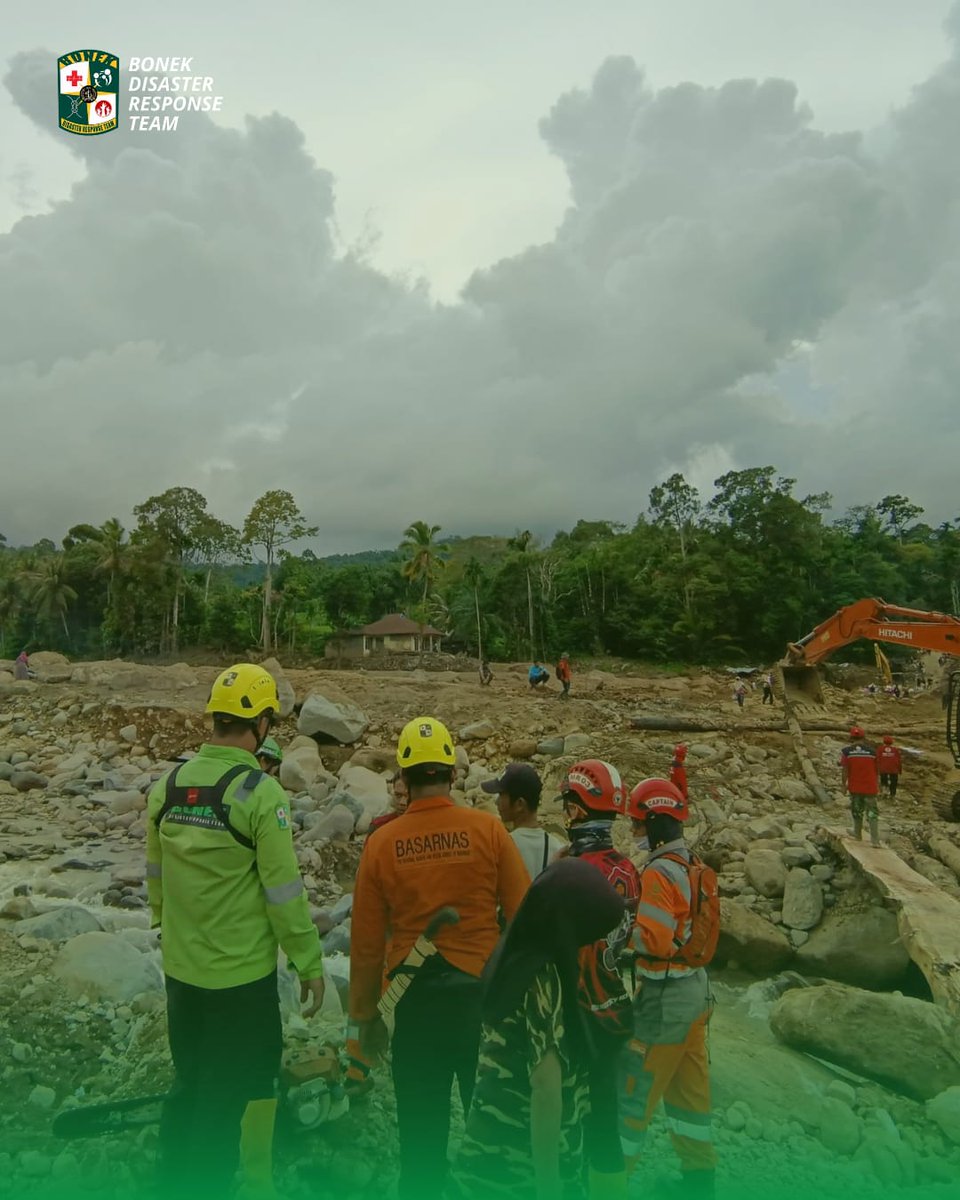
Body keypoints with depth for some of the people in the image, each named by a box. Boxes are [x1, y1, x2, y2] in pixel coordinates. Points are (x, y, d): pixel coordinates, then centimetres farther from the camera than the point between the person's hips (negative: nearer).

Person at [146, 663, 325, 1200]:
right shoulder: (259, 792, -21)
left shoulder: (166, 785, -2)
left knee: (189, 1086, 24)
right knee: (229, 1096, 12)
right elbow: (285, 891, -18)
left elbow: (155, 878, 9)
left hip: (180, 970, 6)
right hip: (242, 974, -6)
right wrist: (310, 963, -6)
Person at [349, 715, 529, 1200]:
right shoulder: (488, 829, -11)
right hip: (482, 992, 0)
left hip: (416, 1001, 1)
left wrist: (365, 1014, 12)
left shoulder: (382, 843, -7)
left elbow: (366, 941, -1)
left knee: (421, 1124, 18)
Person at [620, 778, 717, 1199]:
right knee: (690, 1090, 20)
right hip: (696, 988, 9)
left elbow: (653, 939, -29)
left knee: (635, 1087, 5)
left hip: (665, 997, -9)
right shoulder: (695, 867, 5)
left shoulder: (658, 872, -21)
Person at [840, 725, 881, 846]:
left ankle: (858, 834, 28)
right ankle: (875, 840, -3)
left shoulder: (846, 751, -6)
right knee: (872, 813, 3)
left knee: (857, 811, 16)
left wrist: (844, 785, 1)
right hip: (870, 787, 0)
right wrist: (877, 785, 21)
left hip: (855, 787, 0)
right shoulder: (872, 751, -2)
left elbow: (844, 770, -9)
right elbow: (877, 770, 7)